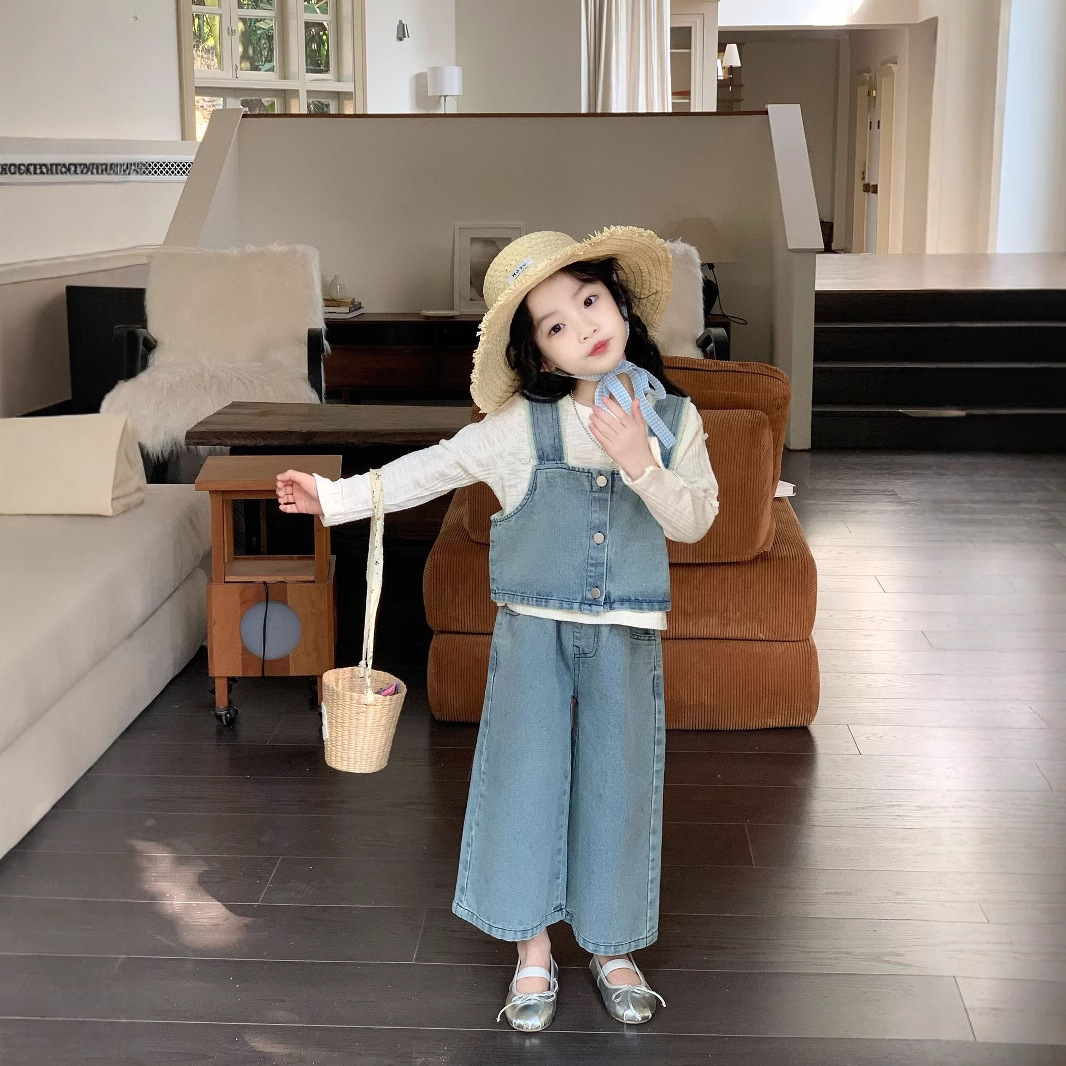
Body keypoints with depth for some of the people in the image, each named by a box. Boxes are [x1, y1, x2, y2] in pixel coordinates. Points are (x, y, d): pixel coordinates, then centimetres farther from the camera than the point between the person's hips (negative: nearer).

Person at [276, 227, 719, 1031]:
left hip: (626, 633, 1)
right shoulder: (521, 425, -7)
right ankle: (533, 952, 19)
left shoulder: (674, 419, -2)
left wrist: (642, 465, -22)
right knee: (526, 778, 3)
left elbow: (694, 521, -6)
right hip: (534, 626, -1)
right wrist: (334, 497, -3)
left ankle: (612, 948, 26)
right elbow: (434, 469, -1)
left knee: (617, 784, 8)